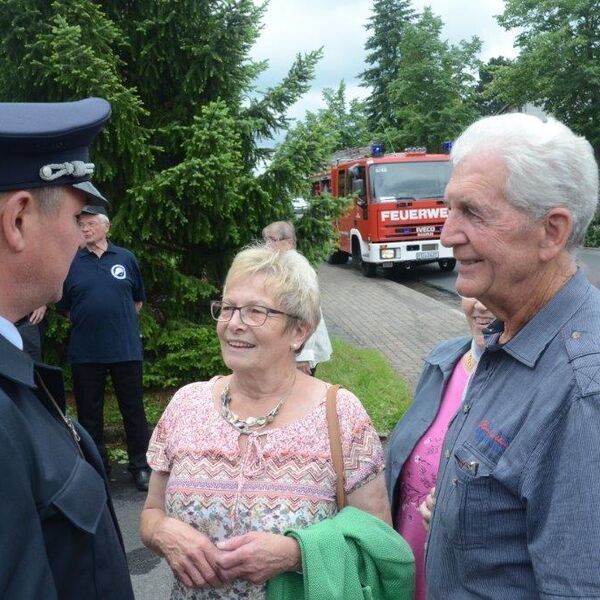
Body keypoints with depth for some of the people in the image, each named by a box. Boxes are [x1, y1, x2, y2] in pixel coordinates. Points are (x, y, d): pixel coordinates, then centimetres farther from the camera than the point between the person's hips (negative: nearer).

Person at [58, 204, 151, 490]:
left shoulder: (126, 258, 2)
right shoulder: (71, 263, 2)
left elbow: (138, 299, 12)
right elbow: (65, 307, 10)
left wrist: (121, 323, 9)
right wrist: (85, 324, 4)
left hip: (126, 349, -1)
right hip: (85, 352, 1)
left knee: (133, 411, 6)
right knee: (89, 413, 10)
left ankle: (140, 466, 18)